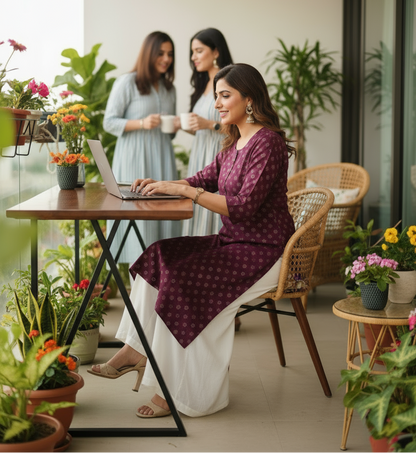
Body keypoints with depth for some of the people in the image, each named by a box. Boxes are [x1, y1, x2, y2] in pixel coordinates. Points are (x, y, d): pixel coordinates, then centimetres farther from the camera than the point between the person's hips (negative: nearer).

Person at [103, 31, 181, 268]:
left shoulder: (169, 88, 17)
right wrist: (141, 123, -18)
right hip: (134, 159, -6)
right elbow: (109, 122, -6)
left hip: (162, 159, 6)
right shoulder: (127, 83, -3)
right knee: (137, 214, -10)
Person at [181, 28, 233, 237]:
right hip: (200, 157, 9)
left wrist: (210, 124, -19)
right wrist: (186, 126, 10)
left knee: (214, 217, -9)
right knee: (198, 218, 6)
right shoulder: (204, 84, 18)